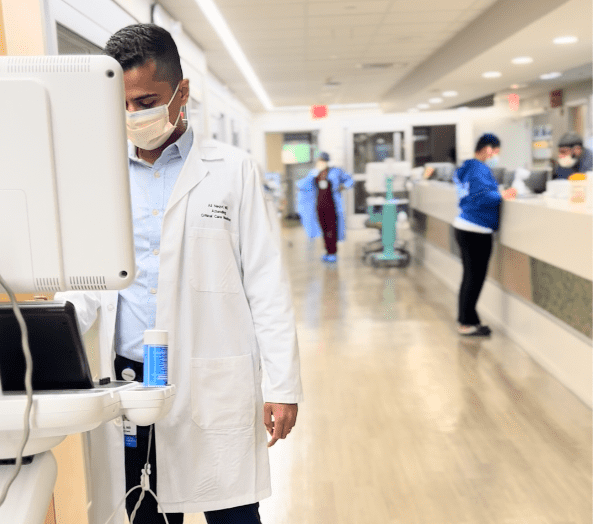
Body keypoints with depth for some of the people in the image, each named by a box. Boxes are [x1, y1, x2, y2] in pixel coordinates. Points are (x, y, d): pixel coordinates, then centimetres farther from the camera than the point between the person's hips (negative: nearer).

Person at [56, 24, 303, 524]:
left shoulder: (232, 170, -1)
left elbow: (266, 283, -3)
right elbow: (86, 281, 11)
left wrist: (284, 386, -6)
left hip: (214, 386, -3)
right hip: (128, 380, 3)